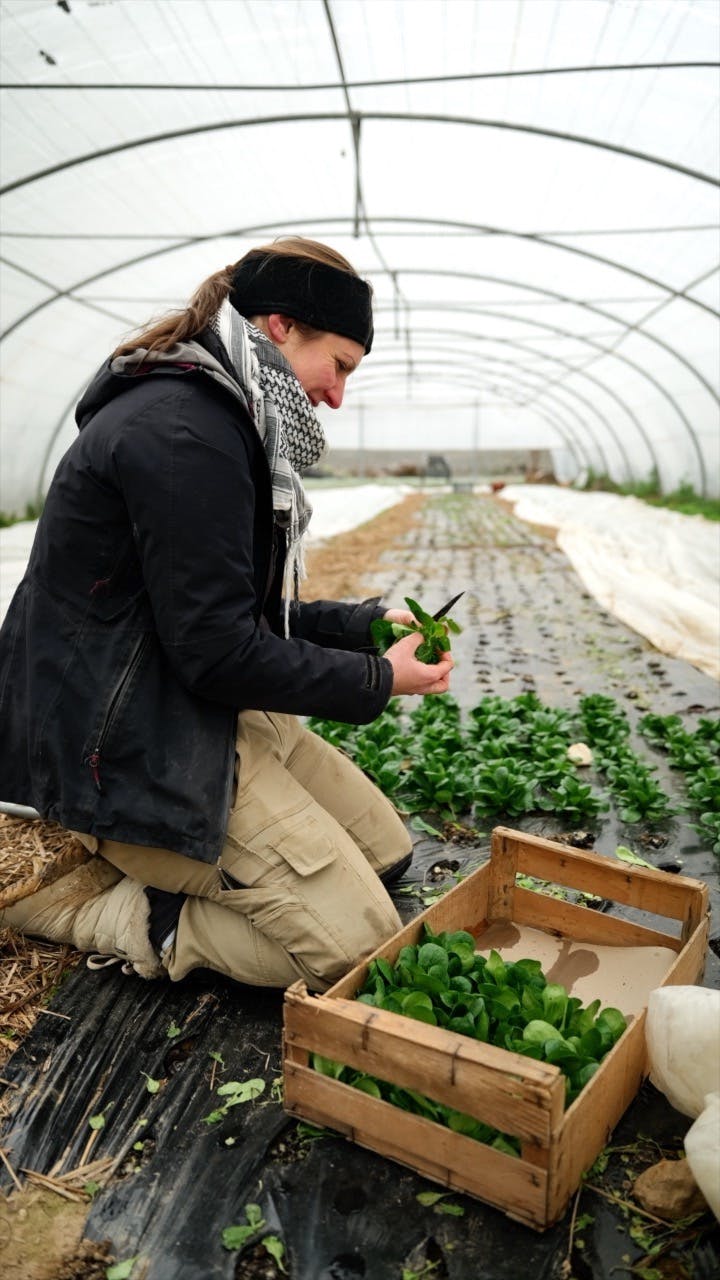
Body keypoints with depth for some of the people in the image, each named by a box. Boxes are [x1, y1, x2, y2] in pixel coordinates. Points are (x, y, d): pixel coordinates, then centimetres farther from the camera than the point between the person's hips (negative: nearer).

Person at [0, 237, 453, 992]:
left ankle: (131, 866, 10)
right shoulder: (185, 432, -21)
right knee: (354, 944, -10)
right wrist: (376, 680, -10)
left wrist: (362, 624, 6)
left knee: (386, 852, 13)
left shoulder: (216, 418, 12)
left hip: (206, 713, 11)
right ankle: (68, 896, -2)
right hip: (129, 747, -11)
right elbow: (216, 649, -22)